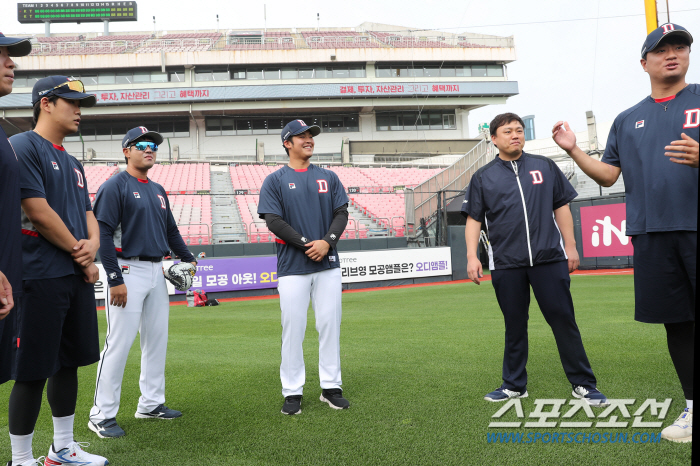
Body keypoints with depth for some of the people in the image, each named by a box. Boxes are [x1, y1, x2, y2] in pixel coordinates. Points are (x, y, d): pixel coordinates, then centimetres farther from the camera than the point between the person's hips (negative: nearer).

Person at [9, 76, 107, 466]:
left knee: (68, 362, 14)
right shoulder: (23, 146, -8)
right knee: (33, 371, -3)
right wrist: (79, 252, -8)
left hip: (78, 275, 9)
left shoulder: (73, 163, 20)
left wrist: (93, 242, -1)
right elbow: (38, 211, -15)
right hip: (41, 276, -9)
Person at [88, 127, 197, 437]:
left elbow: (171, 230, 24)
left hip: (157, 272, 8)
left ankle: (151, 404, 23)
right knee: (119, 342, -8)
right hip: (128, 272, -8)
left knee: (157, 339, 12)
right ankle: (102, 415, 1)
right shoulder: (115, 186, -7)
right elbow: (103, 234, -14)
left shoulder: (158, 191, 17)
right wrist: (115, 279, -20)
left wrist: (189, 259, 13)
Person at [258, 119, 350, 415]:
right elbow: (273, 221, -6)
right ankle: (292, 392, 10)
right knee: (293, 328, -1)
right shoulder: (275, 181, 3)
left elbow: (341, 213, 7)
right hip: (292, 267, -3)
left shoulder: (328, 177, 13)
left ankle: (331, 387, 16)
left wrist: (327, 241, -11)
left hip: (328, 264, 3)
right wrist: (306, 243, -14)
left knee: (330, 325, 5)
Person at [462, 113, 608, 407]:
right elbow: (473, 219, 7)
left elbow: (561, 207, 13)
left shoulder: (545, 167, 12)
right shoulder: (483, 177, 9)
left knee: (563, 319, -1)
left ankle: (583, 384, 9)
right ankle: (515, 385, 20)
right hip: (506, 263, 0)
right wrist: (472, 256, -3)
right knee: (514, 325, 8)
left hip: (550, 259, 0)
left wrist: (570, 246, 7)